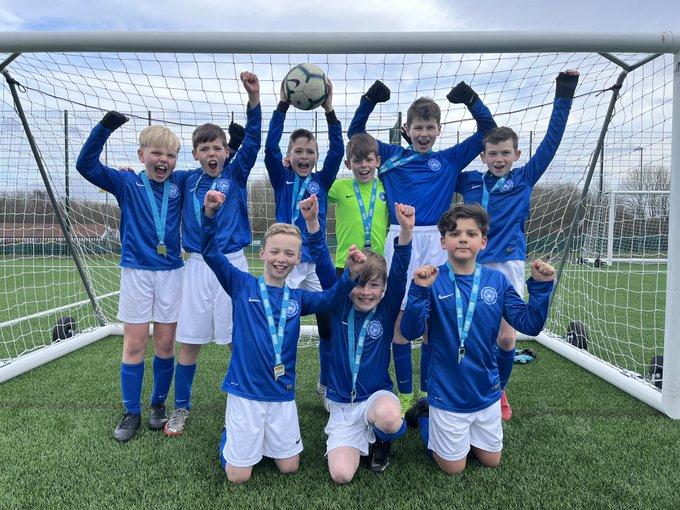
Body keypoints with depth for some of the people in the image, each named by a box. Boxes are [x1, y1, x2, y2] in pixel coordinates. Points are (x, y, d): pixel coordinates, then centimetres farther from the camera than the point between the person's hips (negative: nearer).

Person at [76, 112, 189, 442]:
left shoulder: (180, 183, 5)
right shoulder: (127, 183, 2)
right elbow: (86, 165, -6)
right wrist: (104, 128, -15)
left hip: (171, 273, 1)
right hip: (136, 273, -1)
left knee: (165, 344, 8)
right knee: (134, 344, 3)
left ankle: (159, 404, 25)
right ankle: (132, 412, 17)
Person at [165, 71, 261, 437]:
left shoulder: (236, 174, 2)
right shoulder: (188, 181, 7)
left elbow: (252, 141, -12)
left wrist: (253, 98, -24)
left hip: (232, 264, -2)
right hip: (197, 266, 2)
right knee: (189, 341, 7)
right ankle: (181, 407, 23)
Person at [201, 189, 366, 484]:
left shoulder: (297, 298, 4)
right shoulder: (242, 286, -4)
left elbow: (330, 300, -11)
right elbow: (212, 254, -12)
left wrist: (351, 275, -29)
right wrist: (210, 215, -28)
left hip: (283, 394, 3)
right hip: (245, 391, -3)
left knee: (289, 467, 12)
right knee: (238, 476, 6)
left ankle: (264, 437, 38)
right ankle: (230, 433, 34)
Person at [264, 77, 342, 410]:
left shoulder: (321, 181, 9)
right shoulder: (282, 178, 5)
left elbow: (337, 151, -3)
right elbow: (270, 147, -8)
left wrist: (329, 110, -11)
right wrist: (283, 104, -14)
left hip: (317, 262, 2)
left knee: (329, 324, 5)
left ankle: (326, 387, 25)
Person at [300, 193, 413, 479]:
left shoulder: (387, 310, -5)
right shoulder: (340, 306, -3)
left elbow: (399, 274, -21)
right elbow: (323, 267, -14)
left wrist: (405, 232, -38)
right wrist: (312, 223, -27)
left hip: (378, 395, -1)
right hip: (342, 405, 1)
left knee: (388, 417, -37)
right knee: (340, 475, -16)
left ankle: (382, 439, 2)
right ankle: (362, 437, 19)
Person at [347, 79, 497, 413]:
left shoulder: (450, 159, 15)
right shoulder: (392, 156, 14)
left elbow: (488, 131, 19)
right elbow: (355, 132, 20)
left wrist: (471, 100, 7)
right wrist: (370, 100, 8)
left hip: (435, 242, 1)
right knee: (399, 318, 0)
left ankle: (428, 392, 19)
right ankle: (405, 393, 12)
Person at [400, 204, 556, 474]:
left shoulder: (497, 281, -6)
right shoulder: (433, 279, -16)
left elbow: (530, 324, -5)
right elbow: (411, 332, -23)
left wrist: (540, 286, -16)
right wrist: (419, 290, -35)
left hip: (487, 391, 4)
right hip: (447, 393, -4)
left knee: (491, 460, 22)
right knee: (453, 466, 13)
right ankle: (423, 415, 35)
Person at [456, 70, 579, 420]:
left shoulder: (524, 178, 8)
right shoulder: (469, 181, 10)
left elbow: (551, 140, 6)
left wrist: (563, 96, 3)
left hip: (508, 264, -1)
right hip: (472, 265, 1)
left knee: (505, 337, -3)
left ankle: (498, 391, 23)